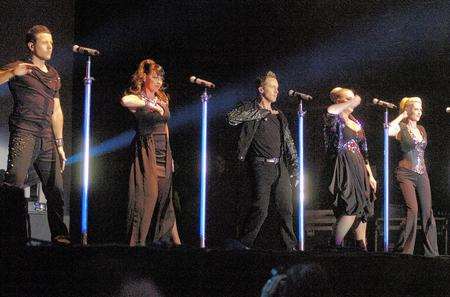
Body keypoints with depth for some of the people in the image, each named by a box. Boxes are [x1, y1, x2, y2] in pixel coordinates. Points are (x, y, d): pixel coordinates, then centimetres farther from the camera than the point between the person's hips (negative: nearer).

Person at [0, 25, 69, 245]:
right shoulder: (20, 68, 5)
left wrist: (59, 144, 22)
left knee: (56, 189, 2)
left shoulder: (54, 75, 23)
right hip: (24, 134, -6)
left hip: (47, 139, 6)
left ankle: (59, 235, 9)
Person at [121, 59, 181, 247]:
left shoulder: (162, 99, 13)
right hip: (146, 152, -6)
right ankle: (137, 241, -3)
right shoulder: (138, 98, -9)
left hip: (163, 153, 6)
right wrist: (149, 104, -28)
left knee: (165, 197, 10)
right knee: (147, 196, -10)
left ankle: (176, 241, 15)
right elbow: (125, 100, -35)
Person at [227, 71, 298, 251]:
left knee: (286, 209, 4)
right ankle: (243, 245, -2)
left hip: (281, 167, 6)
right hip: (262, 166, -6)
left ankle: (291, 247, 12)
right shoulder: (250, 108, 3)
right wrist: (262, 113, -12)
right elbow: (232, 118, -18)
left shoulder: (279, 115, 21)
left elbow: (289, 142, 21)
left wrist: (294, 168, 12)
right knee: (260, 209, -12)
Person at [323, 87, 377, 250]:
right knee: (352, 207, -18)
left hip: (358, 169, 8)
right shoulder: (335, 121, -4)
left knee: (363, 209, 6)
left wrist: (370, 175, 18)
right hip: (343, 169, -8)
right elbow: (330, 110, -32)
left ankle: (362, 247, 11)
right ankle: (336, 246, -12)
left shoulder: (355, 123, 19)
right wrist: (351, 103, -21)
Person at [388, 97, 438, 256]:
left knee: (427, 211, -1)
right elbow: (387, 130, -25)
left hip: (422, 174, 6)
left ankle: (432, 252, 1)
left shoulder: (421, 129, 17)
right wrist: (402, 116, -13)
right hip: (406, 173, -6)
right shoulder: (401, 128, -2)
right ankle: (405, 250, -11)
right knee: (412, 209, -18)